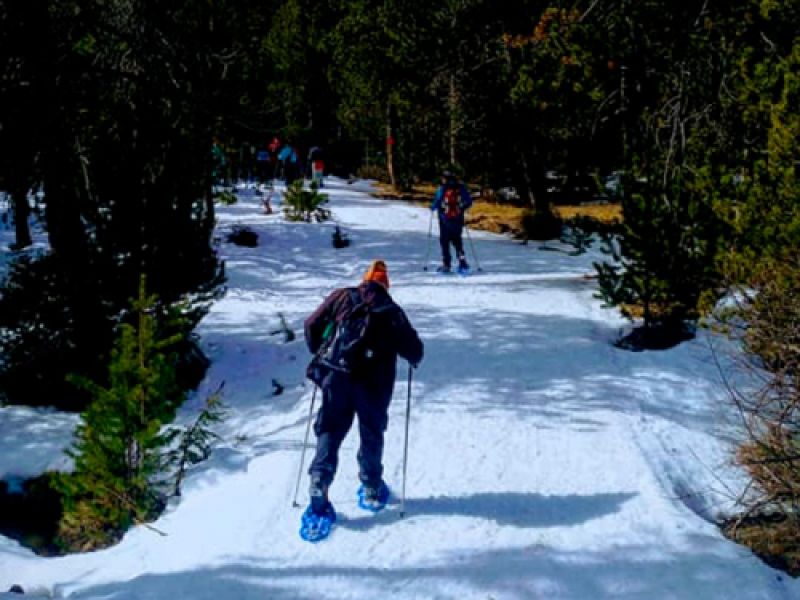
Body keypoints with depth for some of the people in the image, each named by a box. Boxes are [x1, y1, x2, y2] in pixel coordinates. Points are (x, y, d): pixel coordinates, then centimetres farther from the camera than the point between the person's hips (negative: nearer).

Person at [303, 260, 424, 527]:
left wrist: (320, 355, 19)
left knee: (330, 431, 8)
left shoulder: (340, 298, 7)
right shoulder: (392, 310, 6)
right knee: (372, 433, 17)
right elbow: (413, 348, 1)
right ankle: (371, 488, 24)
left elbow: (312, 326, 4)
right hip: (374, 382, 0)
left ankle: (319, 484, -8)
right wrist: (414, 358, 24)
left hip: (337, 377, 0)